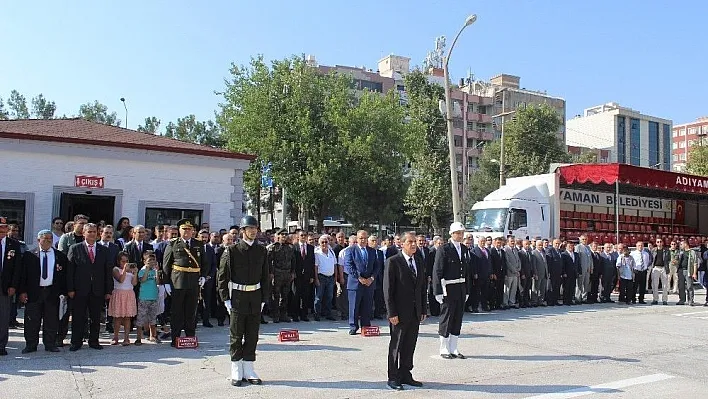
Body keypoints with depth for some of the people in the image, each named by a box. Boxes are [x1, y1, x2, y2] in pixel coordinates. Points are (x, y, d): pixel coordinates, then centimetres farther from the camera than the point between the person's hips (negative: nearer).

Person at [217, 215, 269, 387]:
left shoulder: (262, 251, 5)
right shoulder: (232, 250, -5)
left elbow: (265, 277, 9)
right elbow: (222, 276, -3)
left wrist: (264, 299, 5)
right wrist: (226, 299, -7)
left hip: (255, 298, 3)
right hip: (238, 297, -3)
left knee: (252, 336, 9)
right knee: (236, 336, 5)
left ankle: (249, 370, 20)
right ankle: (236, 372, 16)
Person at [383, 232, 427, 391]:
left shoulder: (420, 262, 10)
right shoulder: (393, 262, -10)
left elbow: (423, 287, 14)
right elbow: (388, 289, -12)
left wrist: (423, 310, 10)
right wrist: (392, 313, -15)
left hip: (415, 312, 6)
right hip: (400, 312, -6)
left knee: (410, 345, 12)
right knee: (396, 345, 5)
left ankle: (405, 375, 24)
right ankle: (393, 378, 16)